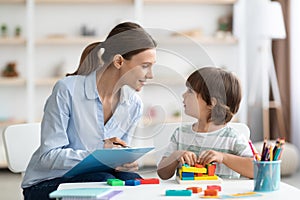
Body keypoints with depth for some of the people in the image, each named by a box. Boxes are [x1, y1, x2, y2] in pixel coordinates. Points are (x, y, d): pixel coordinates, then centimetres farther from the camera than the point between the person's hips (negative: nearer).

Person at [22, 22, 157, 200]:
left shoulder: (134, 105, -1)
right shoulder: (67, 90, -18)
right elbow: (49, 156, -18)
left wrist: (124, 163, -16)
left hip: (92, 177, 5)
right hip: (47, 184, -5)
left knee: (132, 180, -26)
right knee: (104, 181, -33)